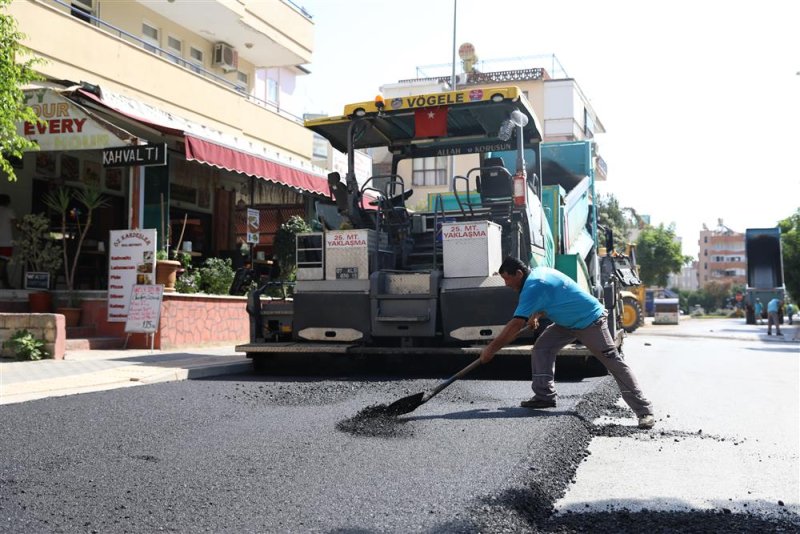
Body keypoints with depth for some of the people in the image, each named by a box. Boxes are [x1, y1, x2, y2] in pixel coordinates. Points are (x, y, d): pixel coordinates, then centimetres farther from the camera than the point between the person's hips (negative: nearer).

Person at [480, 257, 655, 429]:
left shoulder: (533, 286, -26)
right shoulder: (538, 272, 3)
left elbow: (516, 325, -28)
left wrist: (491, 348, -22)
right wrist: (536, 316, 6)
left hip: (591, 322, -10)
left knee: (613, 362, -10)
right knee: (542, 347, 1)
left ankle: (644, 411, -9)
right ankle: (544, 395, 0)